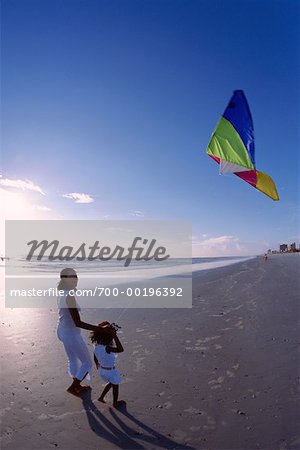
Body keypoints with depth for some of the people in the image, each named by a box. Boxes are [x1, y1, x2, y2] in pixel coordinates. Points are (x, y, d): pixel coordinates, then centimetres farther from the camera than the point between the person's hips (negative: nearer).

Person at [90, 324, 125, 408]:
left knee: (111, 383, 32)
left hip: (101, 369, 7)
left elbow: (95, 358, 5)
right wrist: (115, 336, -46)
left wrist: (98, 365, 25)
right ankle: (115, 403, 38)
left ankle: (101, 397, 38)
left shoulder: (96, 346, -12)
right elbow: (120, 349, -46)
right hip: (110, 371, -7)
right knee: (115, 386, 20)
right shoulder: (106, 348, -37)